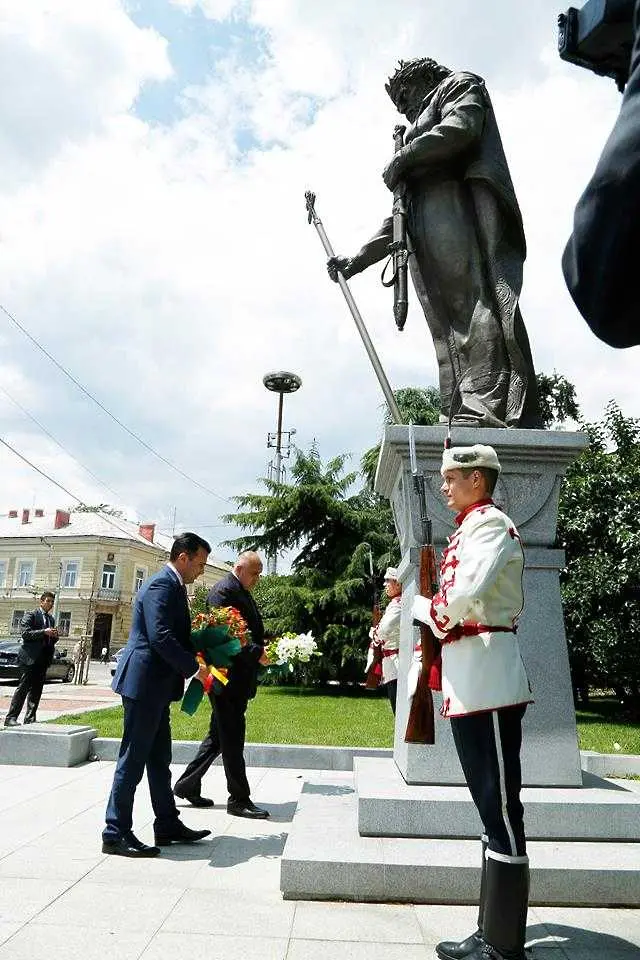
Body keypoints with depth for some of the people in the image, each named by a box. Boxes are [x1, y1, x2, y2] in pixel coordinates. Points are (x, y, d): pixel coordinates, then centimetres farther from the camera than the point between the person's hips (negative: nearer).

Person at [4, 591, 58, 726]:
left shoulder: (51, 619, 19)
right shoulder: (31, 615, -2)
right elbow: (25, 633, -13)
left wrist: (54, 636, 1)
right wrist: (44, 632, -20)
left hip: (43, 659, 7)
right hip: (30, 657, -7)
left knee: (36, 690, 7)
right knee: (23, 688, -7)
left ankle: (30, 718, 12)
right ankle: (11, 717, -2)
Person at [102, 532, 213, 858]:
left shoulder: (171, 585, 15)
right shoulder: (162, 585, -17)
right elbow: (160, 638, -27)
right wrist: (195, 668, -20)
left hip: (155, 686, 10)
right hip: (145, 683, -10)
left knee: (159, 759, 16)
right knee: (133, 759, 0)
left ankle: (167, 825, 26)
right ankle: (116, 834, 11)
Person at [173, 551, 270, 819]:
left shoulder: (244, 594, 17)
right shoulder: (224, 590, -14)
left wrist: (264, 648, 6)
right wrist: (257, 653, -22)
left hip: (238, 679, 10)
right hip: (226, 677, -10)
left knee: (218, 735, 17)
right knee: (232, 738, -1)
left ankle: (187, 785, 28)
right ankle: (239, 799, 10)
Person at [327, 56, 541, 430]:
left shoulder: (459, 84, 23)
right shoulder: (424, 125, 42)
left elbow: (460, 129, -4)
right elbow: (401, 216, 34)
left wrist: (403, 157, 4)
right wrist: (357, 260, 27)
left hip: (455, 201, -7)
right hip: (427, 225, 7)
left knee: (472, 304, -24)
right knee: (448, 326, -10)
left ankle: (489, 411, -36)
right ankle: (461, 418, -21)